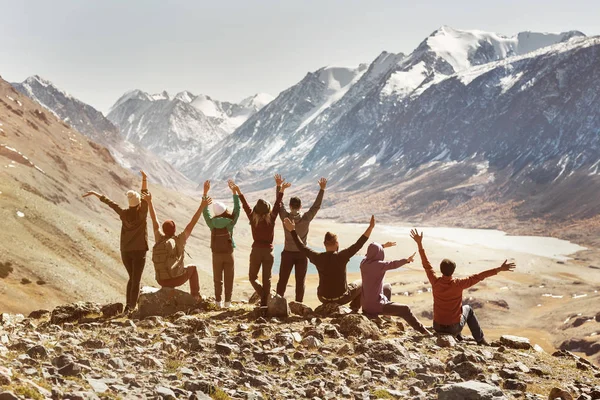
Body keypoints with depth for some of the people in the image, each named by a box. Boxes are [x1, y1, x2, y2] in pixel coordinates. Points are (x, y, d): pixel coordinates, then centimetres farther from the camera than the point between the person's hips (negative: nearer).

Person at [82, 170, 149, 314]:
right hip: (139, 251, -4)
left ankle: (128, 304, 15)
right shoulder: (142, 213, -9)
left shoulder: (124, 214, -2)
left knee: (132, 278, 19)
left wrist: (94, 193, 13)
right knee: (136, 280, -5)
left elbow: (108, 202, 6)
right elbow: (145, 195, -1)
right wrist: (144, 179, 4)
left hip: (125, 251, 4)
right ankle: (131, 307, -16)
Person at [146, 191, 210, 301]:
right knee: (192, 268, 27)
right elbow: (193, 223, -6)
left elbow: (154, 220, 9)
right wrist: (202, 206, -4)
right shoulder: (179, 240, -7)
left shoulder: (159, 239, 1)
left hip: (161, 281, 3)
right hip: (177, 279, -3)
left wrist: (149, 201, 15)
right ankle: (195, 295, 24)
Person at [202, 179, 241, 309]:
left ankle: (218, 302, 9)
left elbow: (205, 210, -2)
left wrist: (205, 192, -3)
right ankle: (227, 302, 7)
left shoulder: (212, 224, -9)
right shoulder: (230, 223, -13)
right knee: (229, 279, 7)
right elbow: (237, 209, -7)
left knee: (217, 280, 9)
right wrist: (234, 192, -5)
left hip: (216, 255, 1)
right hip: (228, 254, -1)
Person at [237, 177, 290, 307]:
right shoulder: (271, 219, -9)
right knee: (266, 279, 10)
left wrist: (238, 192, 8)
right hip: (268, 251, 1)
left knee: (252, 277, 14)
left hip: (256, 251, -1)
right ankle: (265, 302, 9)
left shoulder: (253, 218, -8)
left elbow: (245, 205, 0)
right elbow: (277, 204, -3)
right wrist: (281, 190, 0)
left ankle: (263, 296, -8)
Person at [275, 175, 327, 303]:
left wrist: (279, 186, 6)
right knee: (300, 281, 8)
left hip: (288, 253, 0)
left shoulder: (285, 217, -10)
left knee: (282, 280, 9)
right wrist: (322, 189, -2)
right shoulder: (306, 218, -11)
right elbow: (316, 205, -5)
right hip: (302, 254, 0)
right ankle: (298, 305, 10)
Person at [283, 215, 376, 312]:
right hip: (342, 298, -3)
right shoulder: (341, 256, -23)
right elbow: (359, 244, -24)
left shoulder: (318, 258, -15)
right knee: (361, 284, 25)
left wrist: (292, 230, 5)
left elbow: (302, 247, -3)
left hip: (324, 298, 3)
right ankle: (354, 309, 24)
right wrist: (371, 227, -24)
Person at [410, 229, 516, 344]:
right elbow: (478, 277, -17)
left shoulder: (435, 282, -13)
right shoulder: (458, 284, -21)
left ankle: (458, 338, 41)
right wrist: (499, 269, -12)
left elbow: (427, 265, -3)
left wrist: (419, 244, 3)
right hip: (454, 328, -2)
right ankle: (480, 340, 33)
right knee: (468, 309, 28)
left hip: (437, 327, 2)